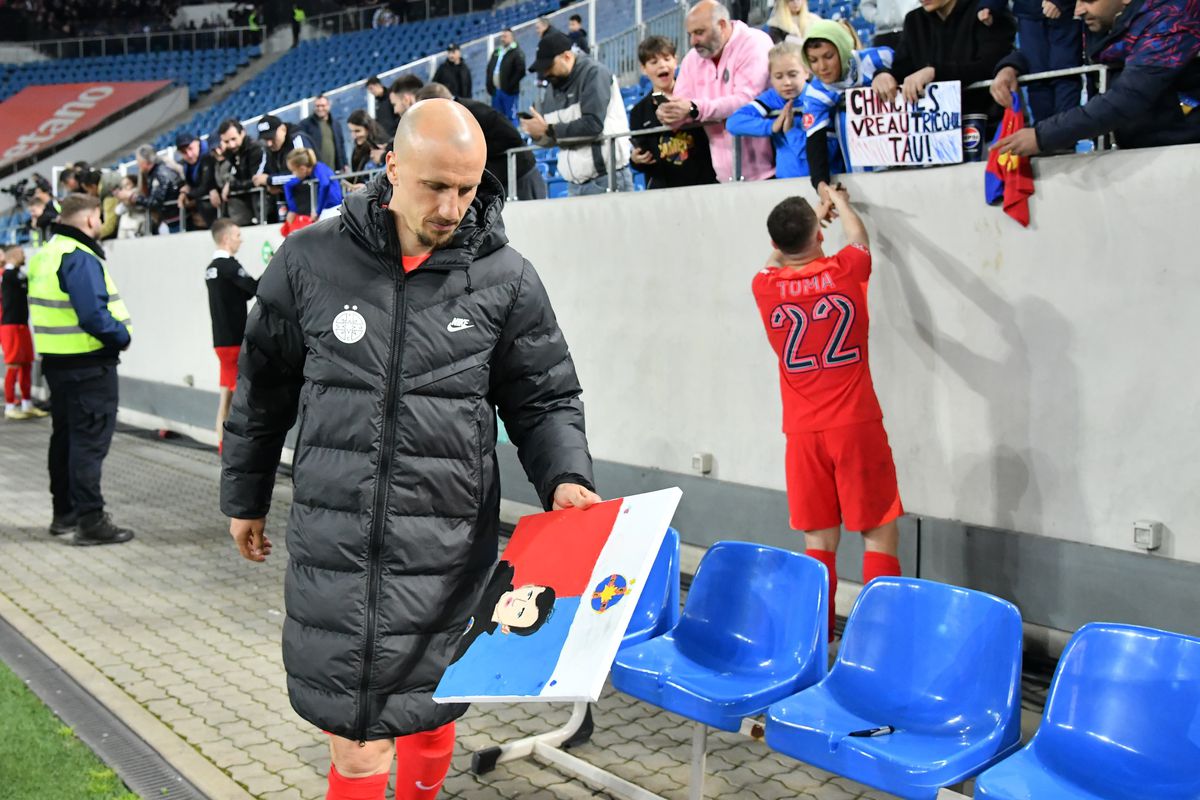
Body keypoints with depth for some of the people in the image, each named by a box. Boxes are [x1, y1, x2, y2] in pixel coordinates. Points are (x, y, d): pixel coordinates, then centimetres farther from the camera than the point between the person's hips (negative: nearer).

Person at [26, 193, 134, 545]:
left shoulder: (44, 255, 13)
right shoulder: (79, 258, -18)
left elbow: (48, 308, 15)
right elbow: (93, 314, -27)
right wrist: (122, 336, -11)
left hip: (56, 360, 10)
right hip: (88, 364, -10)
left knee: (65, 437, 17)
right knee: (90, 441, -5)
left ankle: (64, 512, 27)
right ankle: (90, 520, -1)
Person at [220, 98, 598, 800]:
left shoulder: (506, 280, 0)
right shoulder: (311, 261, 2)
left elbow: (545, 399, 6)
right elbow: (265, 387, 13)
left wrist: (566, 478, -12)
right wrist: (245, 497, 20)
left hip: (444, 548, 0)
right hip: (332, 539, 1)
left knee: (427, 707, 11)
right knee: (353, 723, 3)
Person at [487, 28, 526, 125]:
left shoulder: (517, 53, -5)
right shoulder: (496, 52, 17)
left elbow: (521, 71, -16)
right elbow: (489, 69, 21)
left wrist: (510, 85, -19)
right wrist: (489, 86, 10)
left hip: (509, 91, -7)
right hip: (495, 90, 7)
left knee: (511, 117, -5)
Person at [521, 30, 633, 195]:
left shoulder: (593, 73, -8)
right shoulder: (553, 88, 13)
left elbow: (593, 125, -21)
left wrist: (548, 130, -15)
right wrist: (539, 134, -5)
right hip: (574, 185, 7)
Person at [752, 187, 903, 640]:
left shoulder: (765, 287, -1)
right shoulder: (844, 272, -6)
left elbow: (782, 256, 24)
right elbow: (859, 237, 19)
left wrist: (811, 215, 38)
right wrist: (840, 202, 38)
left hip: (804, 435, 3)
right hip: (857, 428, -2)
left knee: (819, 541, 9)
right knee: (880, 535, 4)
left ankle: (818, 638, 13)